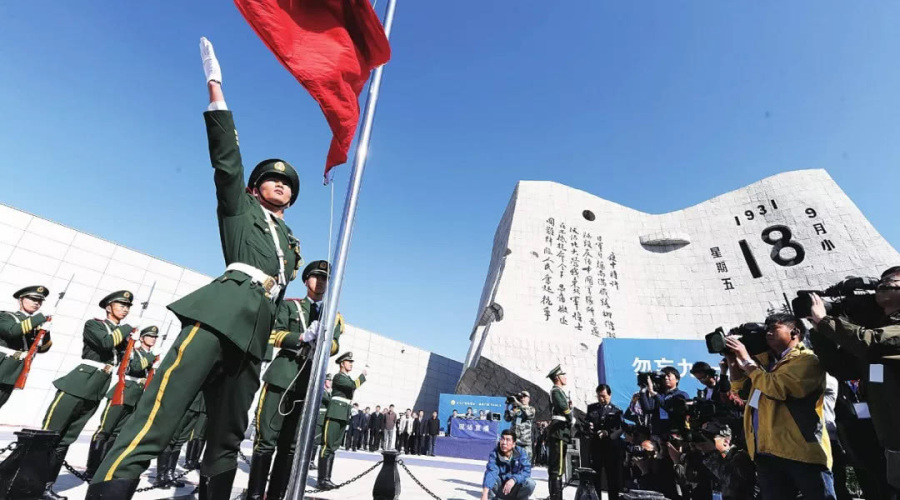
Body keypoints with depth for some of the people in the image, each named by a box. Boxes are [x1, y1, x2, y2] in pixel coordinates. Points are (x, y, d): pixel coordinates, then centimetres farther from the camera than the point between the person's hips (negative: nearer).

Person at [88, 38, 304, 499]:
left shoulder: (290, 241, 29)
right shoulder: (239, 209, 17)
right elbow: (227, 161, 4)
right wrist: (216, 91, -1)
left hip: (253, 335, 5)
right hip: (220, 315, -5)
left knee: (226, 440, 5)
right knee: (153, 425, -16)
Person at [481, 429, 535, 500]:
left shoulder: (521, 452, -14)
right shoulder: (494, 453, -21)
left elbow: (526, 470, -26)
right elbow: (491, 472, -37)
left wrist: (513, 480, -43)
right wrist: (485, 493, -52)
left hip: (516, 490, 1)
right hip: (500, 490, -1)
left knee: (530, 483, -26)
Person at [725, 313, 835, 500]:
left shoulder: (807, 360, -5)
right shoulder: (765, 360, 17)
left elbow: (777, 388, -20)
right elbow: (738, 385, 17)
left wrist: (746, 360, -12)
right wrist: (731, 356, 5)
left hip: (802, 449, -7)